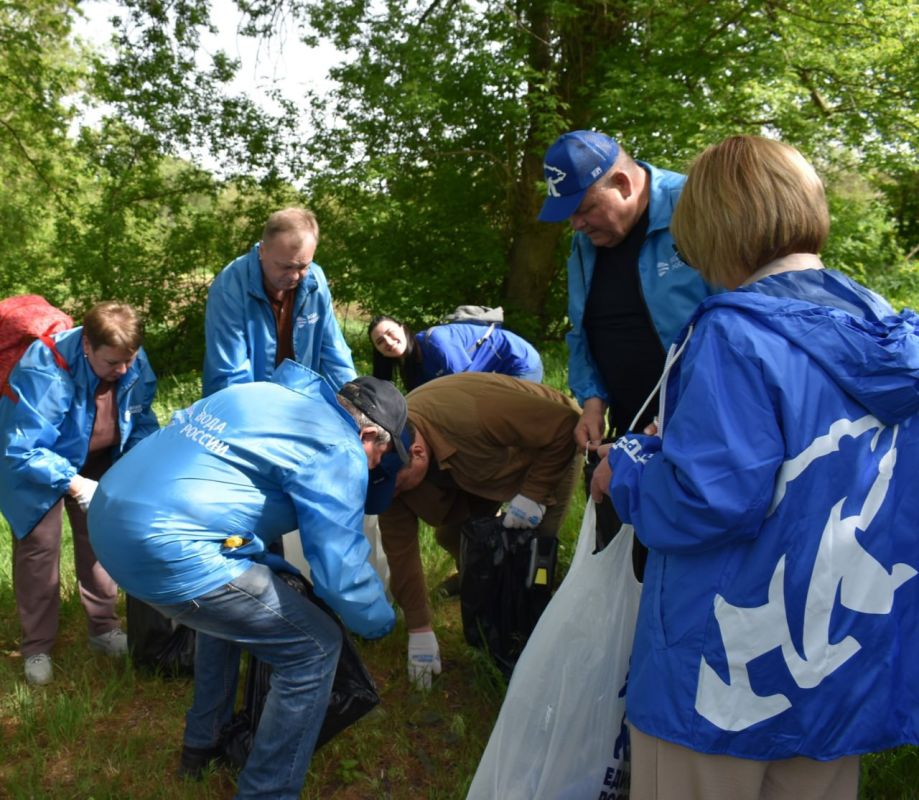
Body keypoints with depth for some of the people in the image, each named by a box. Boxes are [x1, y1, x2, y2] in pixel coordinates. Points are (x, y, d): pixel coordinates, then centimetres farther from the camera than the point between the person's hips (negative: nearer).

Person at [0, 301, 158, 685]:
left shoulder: (135, 364, -22)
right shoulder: (44, 372, -39)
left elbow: (142, 425, -7)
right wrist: (73, 483, -45)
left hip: (96, 461, 5)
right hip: (35, 462, -5)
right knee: (38, 545, 0)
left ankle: (104, 627, 28)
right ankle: (37, 646, 16)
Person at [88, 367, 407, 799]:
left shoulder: (265, 394, 21)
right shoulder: (338, 450, -4)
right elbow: (342, 570, -8)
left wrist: (273, 567, 35)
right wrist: (381, 622, 14)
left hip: (111, 515, 10)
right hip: (165, 549, -10)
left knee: (231, 602, 35)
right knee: (315, 648, 3)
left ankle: (203, 744, 46)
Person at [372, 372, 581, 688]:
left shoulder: (473, 416, -44)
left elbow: (564, 424, -34)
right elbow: (399, 544, -17)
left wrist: (534, 493, -33)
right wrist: (418, 629, -15)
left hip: (551, 449, -5)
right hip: (488, 466, 5)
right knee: (451, 534, -5)